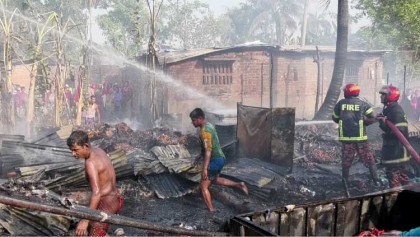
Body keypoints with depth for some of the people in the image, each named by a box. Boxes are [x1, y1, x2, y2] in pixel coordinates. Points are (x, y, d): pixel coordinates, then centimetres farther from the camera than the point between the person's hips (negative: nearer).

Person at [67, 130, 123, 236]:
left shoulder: (90, 163, -23)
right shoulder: (98, 150, 4)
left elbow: (96, 193, -31)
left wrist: (85, 220, -34)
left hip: (107, 203, -10)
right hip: (115, 198, 10)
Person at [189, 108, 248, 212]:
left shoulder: (204, 131, -22)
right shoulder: (209, 125, 8)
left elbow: (208, 151, -26)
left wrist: (204, 169, -27)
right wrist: (201, 155, 32)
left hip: (214, 160, -10)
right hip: (220, 158, 10)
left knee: (203, 186, 1)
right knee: (215, 180, 30)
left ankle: (211, 211, 6)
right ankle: (239, 185, 24)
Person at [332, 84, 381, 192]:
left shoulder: (340, 104, 1)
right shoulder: (363, 104, -1)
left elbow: (335, 118, 10)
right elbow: (372, 118, -4)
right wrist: (362, 122, 10)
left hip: (345, 137, 1)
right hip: (360, 137, -1)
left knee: (346, 161, 9)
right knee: (369, 159, 10)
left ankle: (345, 183, 12)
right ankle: (376, 180, 9)